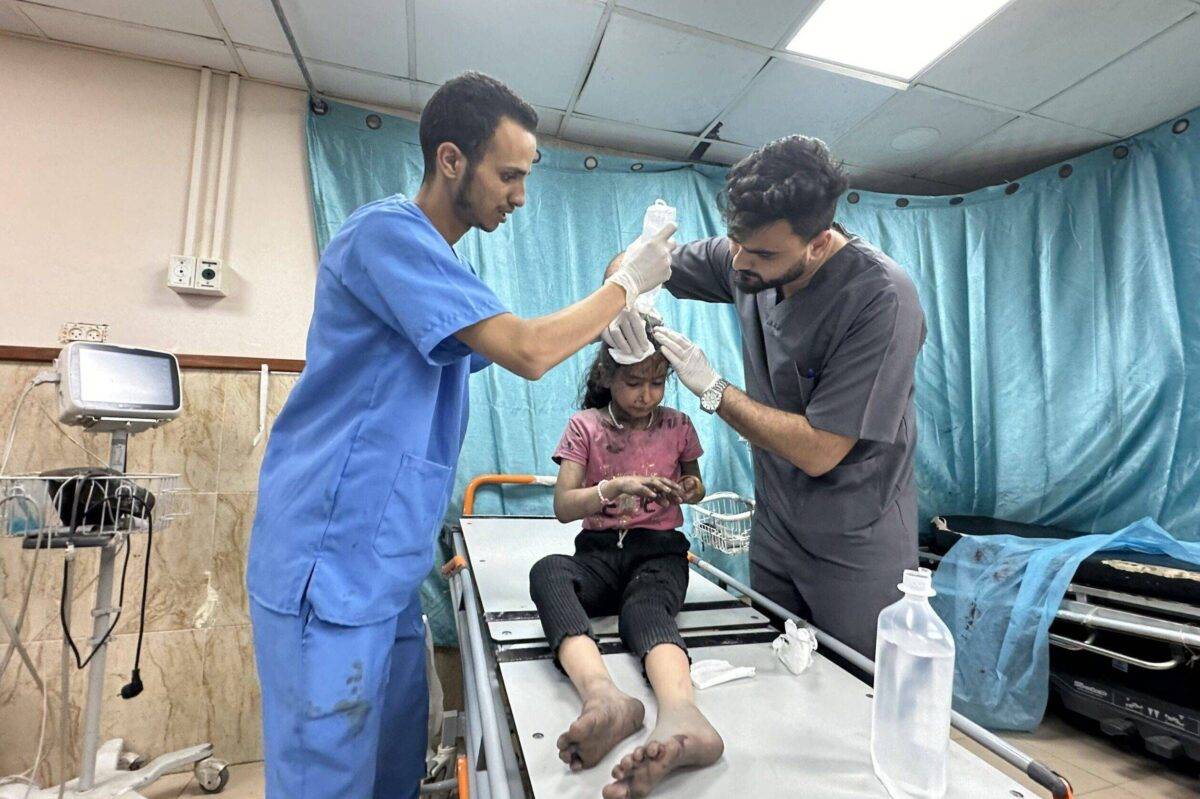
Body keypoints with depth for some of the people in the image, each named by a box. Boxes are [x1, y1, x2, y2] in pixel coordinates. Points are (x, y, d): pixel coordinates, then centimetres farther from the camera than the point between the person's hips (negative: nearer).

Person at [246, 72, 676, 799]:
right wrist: (626, 283, -8)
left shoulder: (433, 256, 15)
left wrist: (606, 321, 8)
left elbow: (501, 352, 19)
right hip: (332, 565, -8)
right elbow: (527, 353, -23)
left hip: (386, 564, 9)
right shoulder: (389, 231, -15)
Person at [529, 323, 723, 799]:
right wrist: (615, 488, -21)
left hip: (659, 550, 1)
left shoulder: (677, 425, 8)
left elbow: (695, 486, 23)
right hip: (600, 550, 0)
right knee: (547, 571, -37)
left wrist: (689, 490, -2)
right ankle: (603, 694, -62)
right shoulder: (585, 425, 3)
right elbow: (563, 507, -4)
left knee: (645, 608, -37)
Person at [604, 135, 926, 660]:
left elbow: (818, 451, -26)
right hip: (773, 532, 6)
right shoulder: (746, 254, -6)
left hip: (856, 550, -5)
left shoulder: (881, 296, -25)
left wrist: (711, 389, -20)